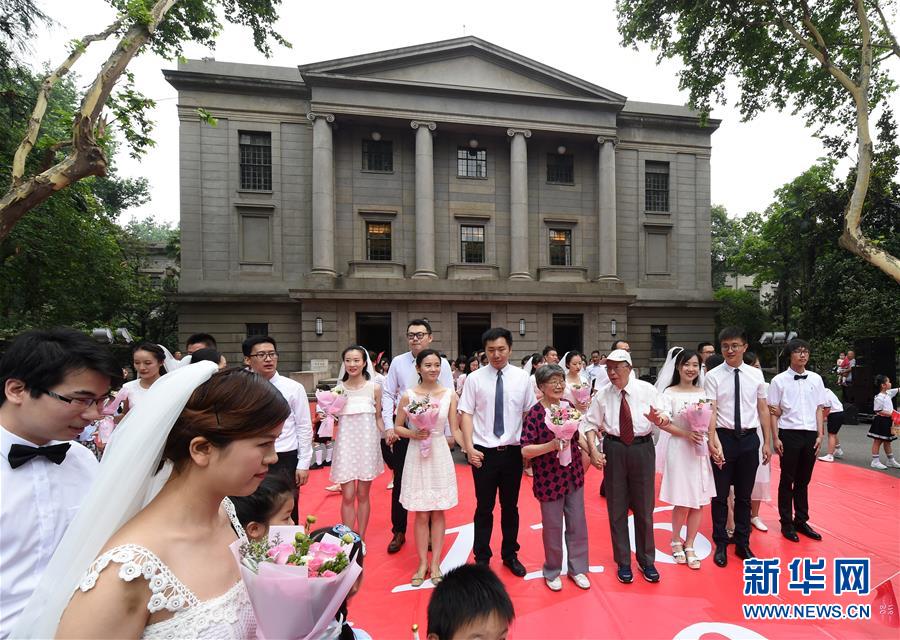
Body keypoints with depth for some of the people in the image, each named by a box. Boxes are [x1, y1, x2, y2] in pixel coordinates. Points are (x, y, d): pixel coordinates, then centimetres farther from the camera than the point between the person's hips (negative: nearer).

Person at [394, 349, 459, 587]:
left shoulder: (450, 395, -4)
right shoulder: (408, 395, -6)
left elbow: (454, 431, 2)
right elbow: (397, 427, 2)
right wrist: (413, 434, -14)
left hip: (440, 455, 1)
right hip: (417, 456, -1)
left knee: (438, 513, 12)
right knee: (421, 514, 9)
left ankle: (435, 563, 27)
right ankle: (422, 564, 26)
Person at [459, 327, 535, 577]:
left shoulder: (522, 378, -2)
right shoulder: (475, 378, -6)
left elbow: (530, 414, 2)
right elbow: (466, 414, -5)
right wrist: (469, 448, -12)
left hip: (513, 451, 2)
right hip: (484, 452, -2)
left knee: (510, 507, 18)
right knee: (484, 508, 12)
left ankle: (510, 555, 39)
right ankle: (482, 557, 32)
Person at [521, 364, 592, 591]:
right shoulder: (535, 413, -17)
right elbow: (525, 451, -20)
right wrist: (551, 445, -29)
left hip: (573, 475, 5)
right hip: (548, 479, -5)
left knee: (578, 523, 15)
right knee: (553, 527, 11)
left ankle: (577, 568, 37)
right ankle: (552, 571, 34)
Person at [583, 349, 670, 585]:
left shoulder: (647, 389, -4)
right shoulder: (602, 395, -1)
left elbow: (664, 419, -7)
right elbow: (591, 424, 2)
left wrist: (659, 419, -31)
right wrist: (593, 450, -10)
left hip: (643, 449, 0)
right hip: (614, 450, 1)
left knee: (644, 507, 13)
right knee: (617, 508, 11)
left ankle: (646, 561, 35)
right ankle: (623, 562, 30)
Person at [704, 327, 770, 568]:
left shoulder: (756, 374, 3)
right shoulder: (713, 376, -7)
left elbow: (763, 409, 7)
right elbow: (710, 411, -14)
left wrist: (767, 442, 6)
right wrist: (713, 440, -25)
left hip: (749, 438, 3)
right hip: (724, 437, -3)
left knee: (744, 496, 16)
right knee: (720, 495, 8)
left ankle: (743, 544, 33)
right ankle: (721, 544, 25)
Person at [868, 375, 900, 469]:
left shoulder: (888, 393, 7)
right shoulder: (879, 398, -16)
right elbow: (878, 411, -16)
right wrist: (890, 414, -21)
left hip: (888, 421, 9)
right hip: (881, 421, -9)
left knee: (887, 441, 18)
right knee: (877, 441, -2)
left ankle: (891, 461, 29)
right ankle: (875, 461, 3)